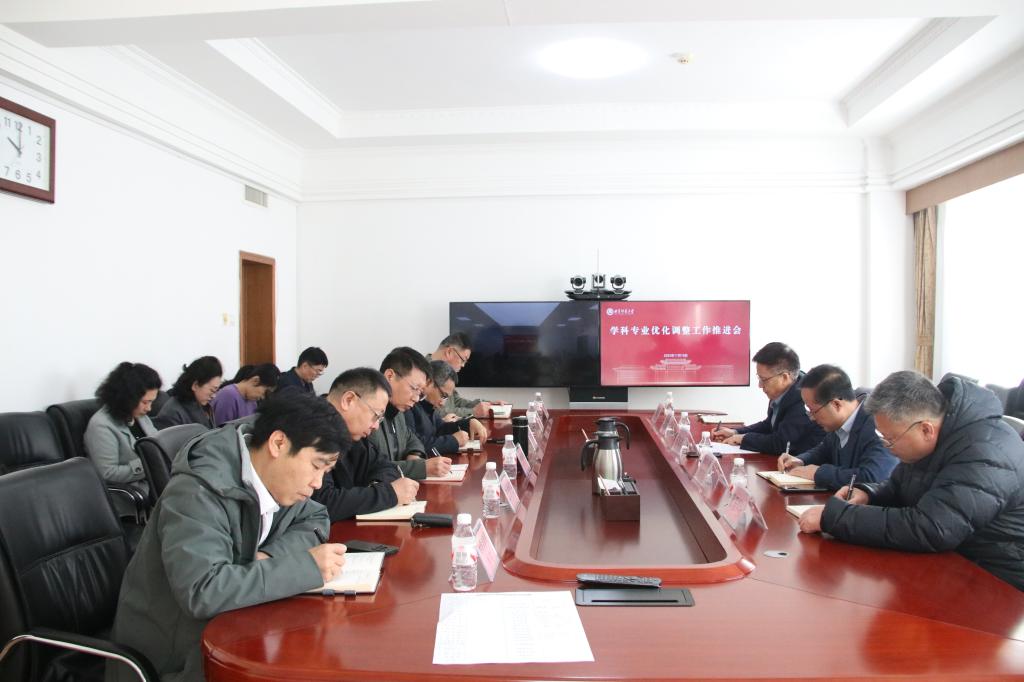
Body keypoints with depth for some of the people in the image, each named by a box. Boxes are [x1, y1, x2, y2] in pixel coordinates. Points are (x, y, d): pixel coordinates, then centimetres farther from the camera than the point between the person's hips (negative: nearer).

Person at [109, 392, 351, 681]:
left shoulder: (274, 475, -4)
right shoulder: (197, 493, -27)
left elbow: (316, 519, 7)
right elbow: (202, 592, -36)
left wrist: (272, 556, -14)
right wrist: (306, 565, -30)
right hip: (175, 651, -7)